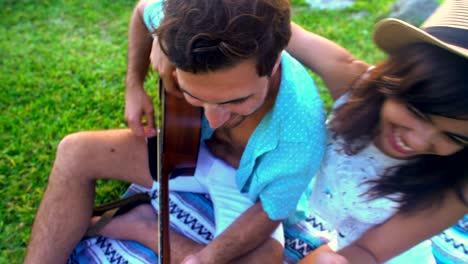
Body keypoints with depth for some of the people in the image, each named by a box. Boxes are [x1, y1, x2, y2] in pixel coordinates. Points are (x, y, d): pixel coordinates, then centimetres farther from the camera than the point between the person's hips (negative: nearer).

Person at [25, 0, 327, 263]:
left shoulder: (300, 137, -41)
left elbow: (271, 213, -21)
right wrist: (134, 87, -5)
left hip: (245, 188, -3)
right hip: (194, 150, 4)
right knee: (76, 153, -8)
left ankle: (142, 226, -9)